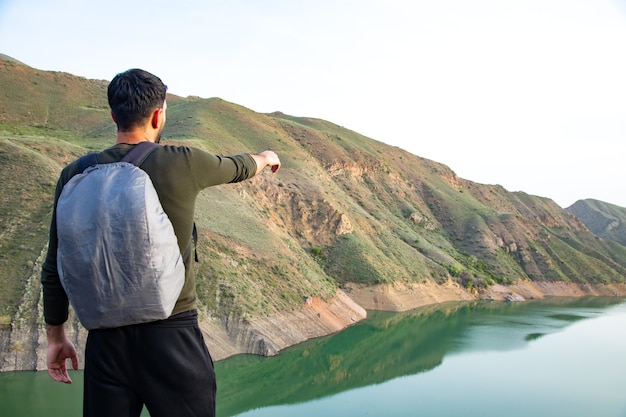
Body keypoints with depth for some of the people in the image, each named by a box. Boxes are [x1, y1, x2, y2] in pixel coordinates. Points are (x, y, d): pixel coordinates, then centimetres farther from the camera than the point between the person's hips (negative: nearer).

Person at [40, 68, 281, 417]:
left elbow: (55, 266, 4)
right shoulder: (182, 163, -9)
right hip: (172, 334, -3)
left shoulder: (76, 175, -1)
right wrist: (264, 157, 35)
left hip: (106, 339, 4)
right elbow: (238, 168, 12)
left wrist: (56, 335, 17)